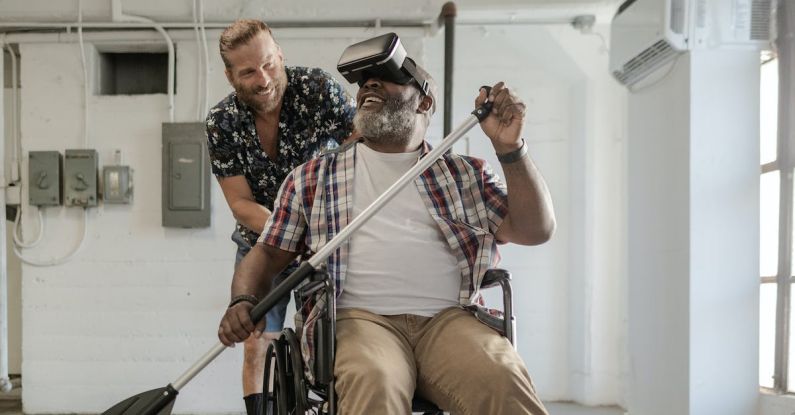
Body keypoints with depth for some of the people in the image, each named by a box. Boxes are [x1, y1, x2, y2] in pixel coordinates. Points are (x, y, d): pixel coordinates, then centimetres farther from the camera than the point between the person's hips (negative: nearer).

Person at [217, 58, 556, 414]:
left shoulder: (465, 174, 20)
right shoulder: (311, 178, 20)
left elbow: (535, 231, 11)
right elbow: (269, 253, 19)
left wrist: (510, 149, -2)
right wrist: (242, 302, -3)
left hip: (448, 319, 1)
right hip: (360, 318, -1)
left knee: (505, 384, -31)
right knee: (372, 385, -36)